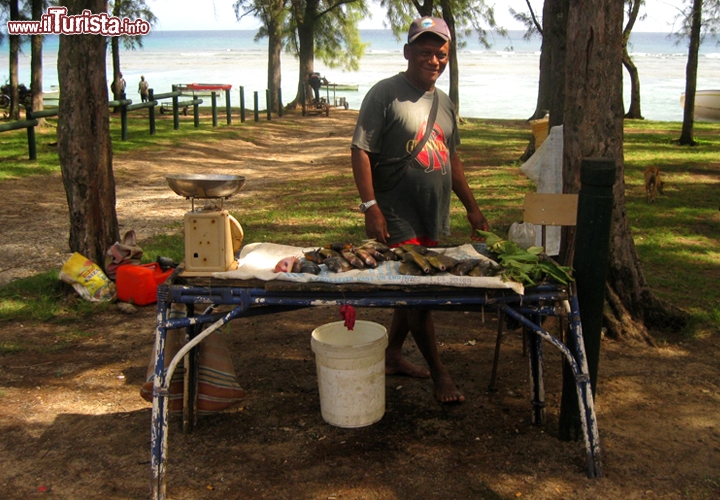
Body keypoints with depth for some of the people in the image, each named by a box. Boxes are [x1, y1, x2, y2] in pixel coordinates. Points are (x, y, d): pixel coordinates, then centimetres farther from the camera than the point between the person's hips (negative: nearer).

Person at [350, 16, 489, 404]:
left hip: (434, 216, 7)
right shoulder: (386, 93, -8)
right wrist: (371, 206, -20)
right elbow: (360, 151, -12)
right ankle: (438, 371, 8)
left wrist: (472, 207, 19)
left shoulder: (444, 103, 15)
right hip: (398, 215, -7)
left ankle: (391, 356, 28)